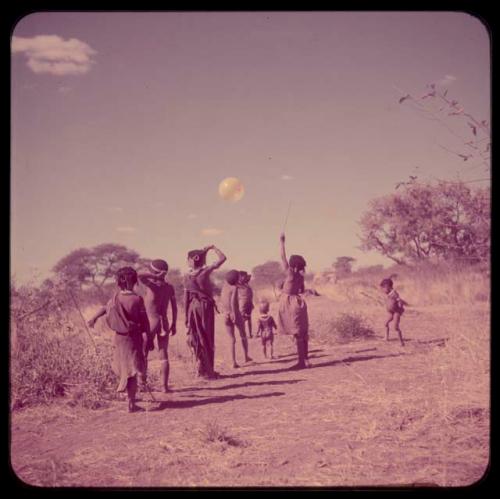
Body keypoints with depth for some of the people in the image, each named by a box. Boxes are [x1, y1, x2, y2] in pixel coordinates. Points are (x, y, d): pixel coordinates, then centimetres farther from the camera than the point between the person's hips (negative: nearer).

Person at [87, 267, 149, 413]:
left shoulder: (116, 297, -2)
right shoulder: (137, 299, -17)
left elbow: (105, 308, 15)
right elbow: (144, 321, -13)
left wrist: (94, 318, 33)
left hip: (119, 337, 5)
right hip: (133, 337, -5)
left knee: (122, 367, 22)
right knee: (132, 370, -1)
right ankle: (131, 404, -1)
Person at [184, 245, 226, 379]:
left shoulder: (187, 276, -1)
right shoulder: (206, 271, -10)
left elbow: (186, 297, 1)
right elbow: (222, 258, -9)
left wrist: (186, 316, 7)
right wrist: (213, 248, 5)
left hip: (193, 306, 3)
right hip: (206, 306, -3)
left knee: (197, 338, 11)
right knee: (208, 339, 4)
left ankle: (202, 369, 16)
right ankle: (208, 371, 7)